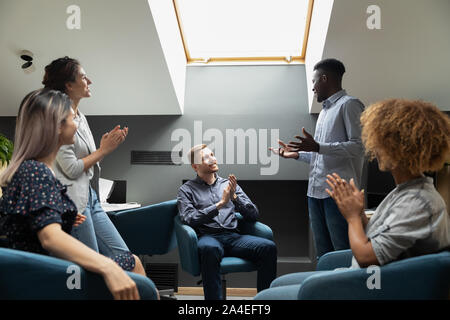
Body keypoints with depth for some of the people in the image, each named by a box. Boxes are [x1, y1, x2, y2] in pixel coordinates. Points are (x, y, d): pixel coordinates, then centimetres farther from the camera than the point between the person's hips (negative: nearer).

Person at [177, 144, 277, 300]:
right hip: (207, 237, -3)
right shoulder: (186, 190, 13)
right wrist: (220, 204, -10)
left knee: (268, 246, -24)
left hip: (233, 236, 4)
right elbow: (189, 219, -6)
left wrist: (234, 197, -3)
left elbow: (254, 214, 15)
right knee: (209, 248, -40)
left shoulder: (228, 184, 22)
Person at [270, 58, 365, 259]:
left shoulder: (349, 105, -3)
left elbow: (358, 146, -15)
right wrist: (297, 154, 18)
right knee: (323, 254, 12)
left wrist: (317, 147, -21)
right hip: (316, 190, 9)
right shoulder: (325, 110, 24)